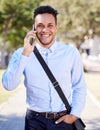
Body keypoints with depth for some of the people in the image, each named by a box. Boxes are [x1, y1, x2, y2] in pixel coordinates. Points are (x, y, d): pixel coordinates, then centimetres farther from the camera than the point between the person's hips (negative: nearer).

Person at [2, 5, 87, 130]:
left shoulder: (71, 53, 0)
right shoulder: (21, 54, -2)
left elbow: (79, 88, 5)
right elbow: (8, 85, -14)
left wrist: (74, 115, -6)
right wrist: (25, 54, -19)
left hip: (64, 120, 1)